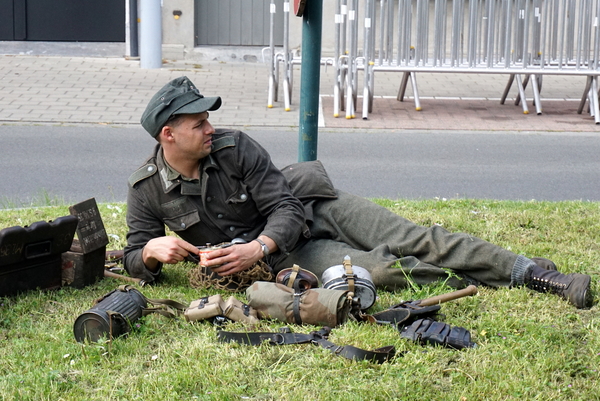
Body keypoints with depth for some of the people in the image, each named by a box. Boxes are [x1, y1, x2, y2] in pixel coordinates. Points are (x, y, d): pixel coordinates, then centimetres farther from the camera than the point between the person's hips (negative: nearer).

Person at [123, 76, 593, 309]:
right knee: (376, 270, -25)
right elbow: (133, 256, -5)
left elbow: (285, 210, -14)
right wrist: (153, 251, -30)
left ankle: (527, 271, -11)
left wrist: (258, 248, -33)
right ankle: (478, 284, -15)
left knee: (415, 241, -13)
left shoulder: (234, 146, -14)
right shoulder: (147, 190, -12)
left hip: (313, 208, 1)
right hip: (285, 253, -1)